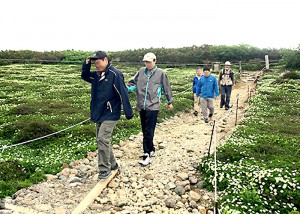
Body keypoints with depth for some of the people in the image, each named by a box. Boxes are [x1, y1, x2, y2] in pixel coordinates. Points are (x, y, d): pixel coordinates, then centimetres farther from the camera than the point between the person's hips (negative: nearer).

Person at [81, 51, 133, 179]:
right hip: (99, 113, 9)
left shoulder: (114, 74, -15)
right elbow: (85, 76, 25)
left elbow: (123, 94, -17)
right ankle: (112, 164, 28)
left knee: (103, 139, -15)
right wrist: (86, 65, 6)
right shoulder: (97, 75, 9)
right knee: (101, 140, 13)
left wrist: (128, 113, -16)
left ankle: (105, 169, -3)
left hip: (110, 114, -9)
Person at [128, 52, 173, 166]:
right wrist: (127, 89, -10)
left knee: (148, 131, -7)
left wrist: (170, 102, 13)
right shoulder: (141, 71, 8)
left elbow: (166, 88, 5)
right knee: (145, 130, 14)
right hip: (142, 105, 5)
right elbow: (133, 83, 11)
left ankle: (147, 154, -1)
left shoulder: (161, 73, -3)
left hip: (153, 106, -5)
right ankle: (151, 150, 29)